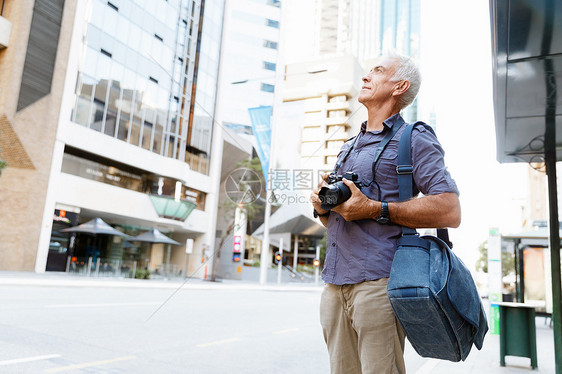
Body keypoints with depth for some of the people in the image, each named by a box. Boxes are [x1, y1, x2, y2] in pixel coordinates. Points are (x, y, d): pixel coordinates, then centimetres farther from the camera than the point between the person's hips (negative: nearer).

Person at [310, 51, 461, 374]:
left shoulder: (414, 139, 1)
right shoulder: (348, 147, 23)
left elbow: (450, 212, -12)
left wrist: (375, 209, -16)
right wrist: (321, 206, 4)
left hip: (377, 282, -6)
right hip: (335, 283, 7)